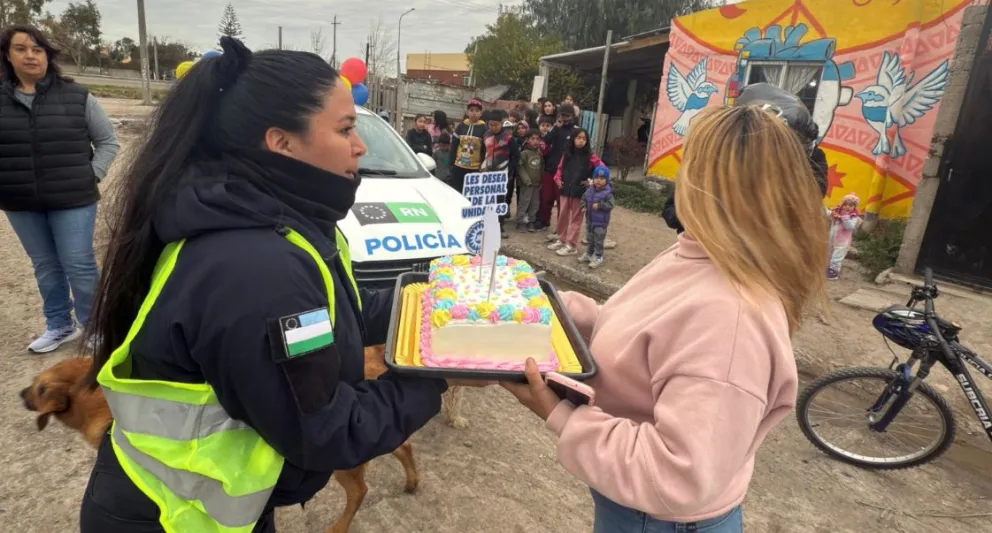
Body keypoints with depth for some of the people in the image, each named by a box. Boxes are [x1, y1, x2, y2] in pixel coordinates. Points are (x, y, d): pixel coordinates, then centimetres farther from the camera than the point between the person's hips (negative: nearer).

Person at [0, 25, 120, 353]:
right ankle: (59, 326, 28)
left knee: (79, 265, 2)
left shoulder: (76, 96, -2)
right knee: (45, 267, 14)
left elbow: (108, 141, 4)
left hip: (72, 201, -3)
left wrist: (92, 175, -6)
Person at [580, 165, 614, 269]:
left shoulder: (608, 193, -17)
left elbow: (610, 205, -19)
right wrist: (584, 206, -4)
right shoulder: (589, 190, 1)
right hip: (589, 220, 7)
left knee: (599, 241, 3)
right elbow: (584, 198, 14)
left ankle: (598, 258, 14)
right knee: (589, 239, 21)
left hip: (601, 222, -6)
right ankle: (588, 254, 36)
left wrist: (599, 205, -28)